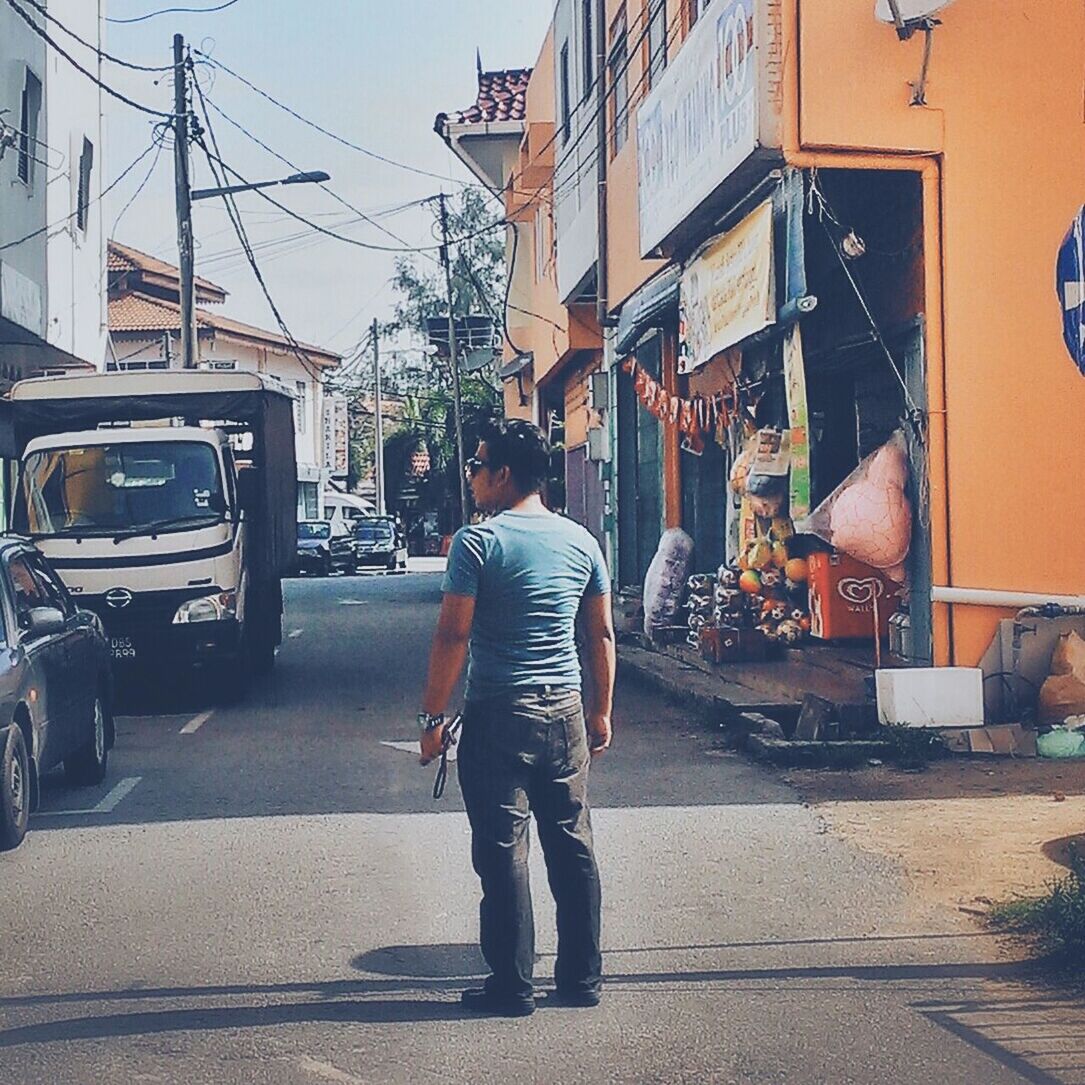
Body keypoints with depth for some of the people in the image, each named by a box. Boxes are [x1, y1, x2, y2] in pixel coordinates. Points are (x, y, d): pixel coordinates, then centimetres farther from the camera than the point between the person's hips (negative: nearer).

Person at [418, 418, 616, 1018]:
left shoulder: (477, 542, -10)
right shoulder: (580, 541, 7)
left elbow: (453, 637, -13)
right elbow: (601, 635, 11)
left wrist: (432, 717, -6)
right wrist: (601, 711, 20)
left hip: (499, 715, -5)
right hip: (565, 711, 6)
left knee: (502, 851, 1)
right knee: (572, 845, 11)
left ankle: (511, 985, 6)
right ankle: (581, 976, 19)